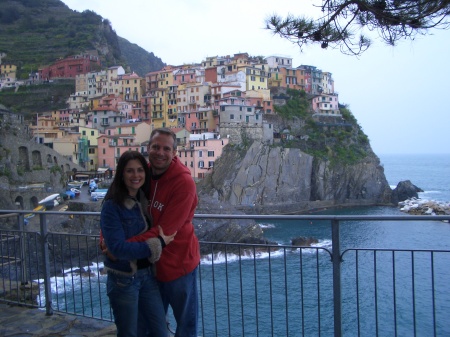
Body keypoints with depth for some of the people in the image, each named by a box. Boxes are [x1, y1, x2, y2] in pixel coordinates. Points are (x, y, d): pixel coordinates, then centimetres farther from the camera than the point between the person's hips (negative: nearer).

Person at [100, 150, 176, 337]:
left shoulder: (144, 200, 4)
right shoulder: (112, 206, -16)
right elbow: (117, 248, -23)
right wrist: (158, 244, -19)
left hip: (147, 276, 6)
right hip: (123, 280, -6)